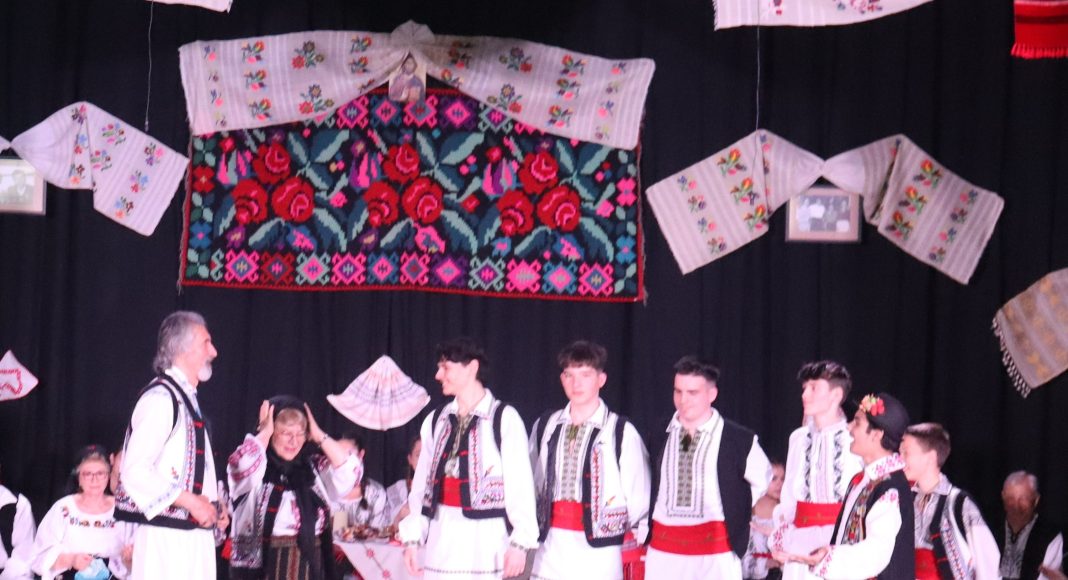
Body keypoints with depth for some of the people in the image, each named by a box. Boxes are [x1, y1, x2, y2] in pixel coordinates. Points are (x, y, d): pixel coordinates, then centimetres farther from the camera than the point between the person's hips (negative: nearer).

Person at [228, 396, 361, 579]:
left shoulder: (312, 466, 12)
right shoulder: (256, 467, -2)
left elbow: (351, 472, 1)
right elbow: (242, 465, -26)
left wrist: (319, 436, 2)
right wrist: (264, 433, -9)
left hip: (309, 563, 5)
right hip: (261, 562, -5)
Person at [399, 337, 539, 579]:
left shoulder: (504, 419, -4)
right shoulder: (436, 420, 11)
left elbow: (519, 484, -7)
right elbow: (422, 482, 13)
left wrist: (520, 542, -11)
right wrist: (412, 537, 8)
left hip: (484, 537, -5)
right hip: (442, 536, 5)